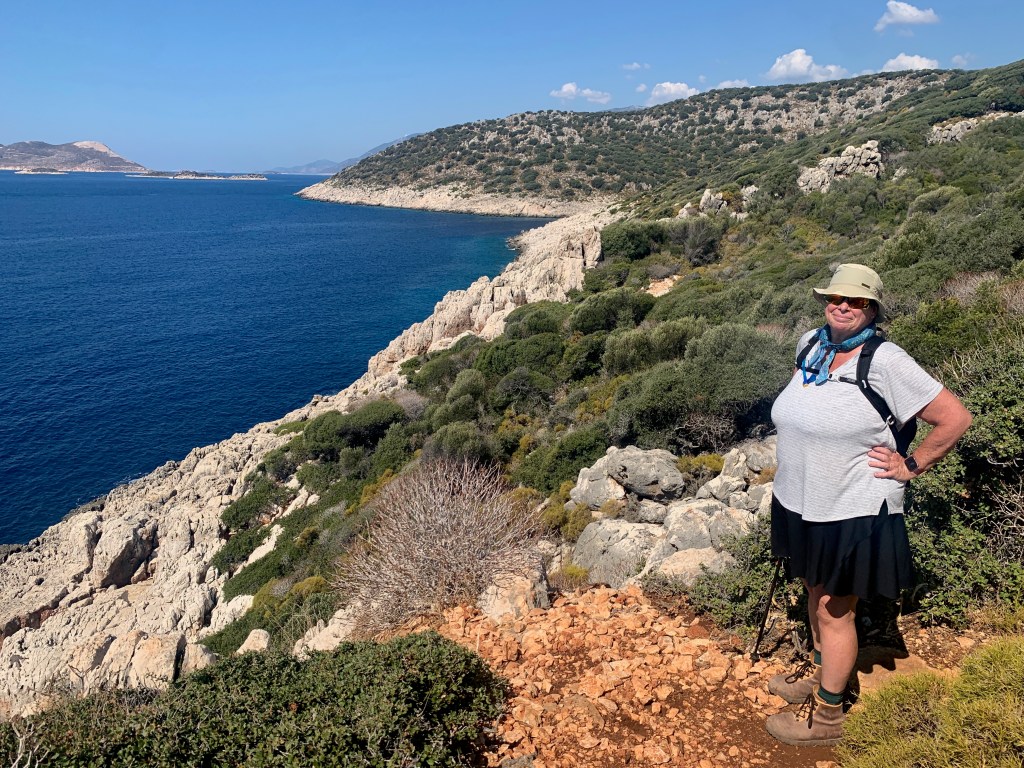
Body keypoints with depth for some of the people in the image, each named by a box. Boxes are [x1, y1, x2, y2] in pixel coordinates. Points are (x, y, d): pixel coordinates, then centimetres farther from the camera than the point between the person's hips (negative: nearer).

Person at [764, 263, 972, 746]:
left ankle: (826, 715, 27)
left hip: (852, 515, -7)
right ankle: (819, 671, 49)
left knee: (834, 611, 7)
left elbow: (955, 418, -18)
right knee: (815, 592, 25)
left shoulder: (884, 362, -21)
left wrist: (910, 467, -13)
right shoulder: (810, 344, 0)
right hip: (801, 503, 7)